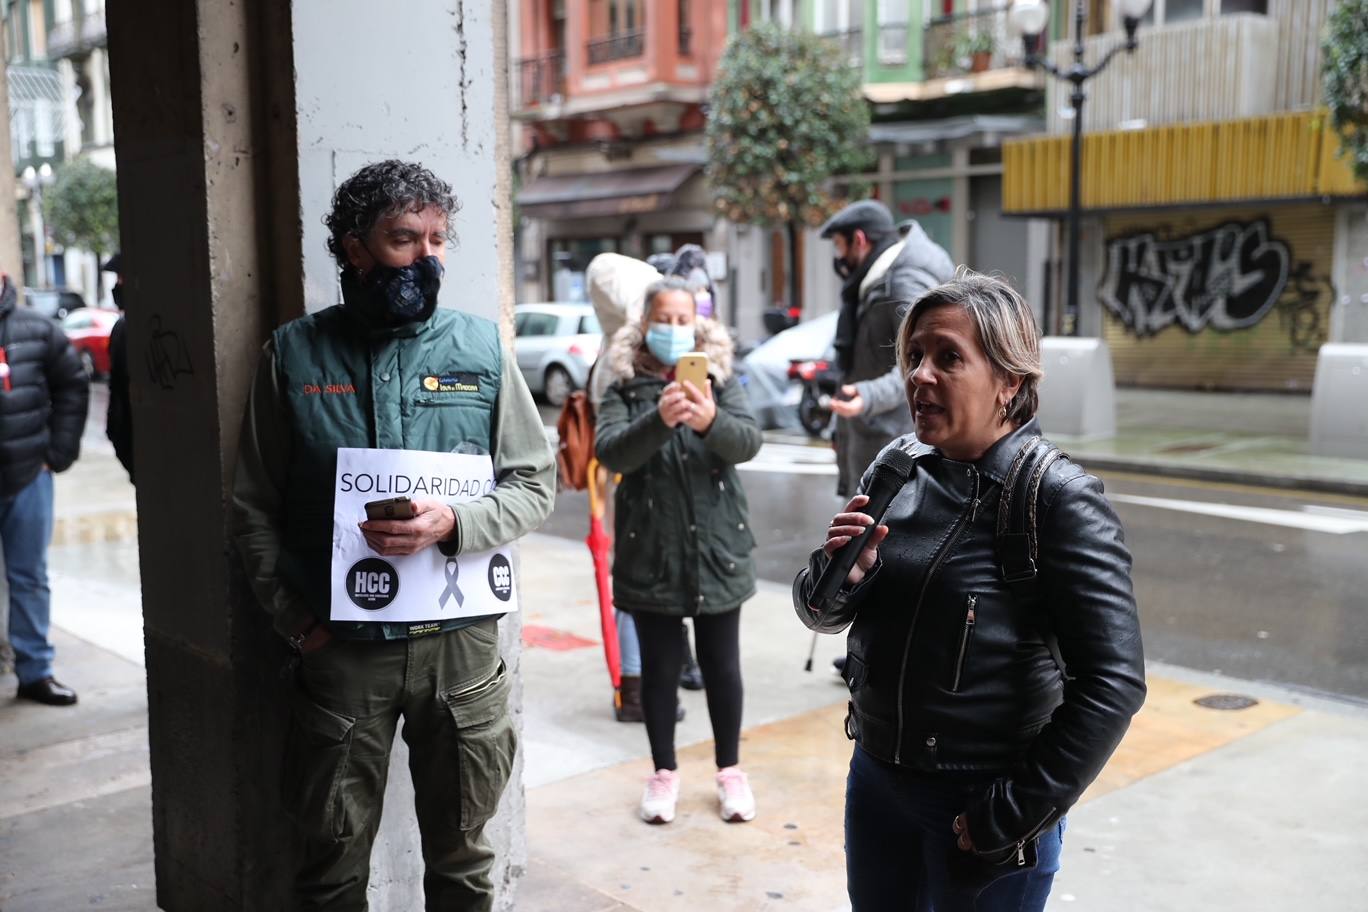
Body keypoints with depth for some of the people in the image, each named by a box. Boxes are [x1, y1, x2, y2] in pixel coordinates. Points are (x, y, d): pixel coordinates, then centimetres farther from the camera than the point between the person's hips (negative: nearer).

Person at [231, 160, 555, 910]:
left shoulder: (481, 348, 2)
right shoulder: (294, 354, 1)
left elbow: (535, 483, 3)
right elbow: (254, 508, 4)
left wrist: (454, 523, -15)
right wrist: (296, 617, -5)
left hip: (460, 643, 1)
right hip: (339, 646, 0)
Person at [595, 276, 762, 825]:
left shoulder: (720, 381, 2)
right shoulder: (625, 389, -1)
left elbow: (748, 441, -13)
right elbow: (609, 452, -16)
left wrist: (710, 421, -35)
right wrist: (660, 420, -34)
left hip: (717, 548, 1)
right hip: (651, 552, -1)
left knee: (722, 666, 10)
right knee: (659, 667, 9)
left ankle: (730, 769, 28)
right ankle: (664, 772, 27)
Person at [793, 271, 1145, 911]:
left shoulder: (1058, 498, -17)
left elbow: (1113, 682, -19)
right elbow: (820, 614, 6)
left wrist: (1013, 816, -17)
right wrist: (840, 575, -16)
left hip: (981, 807, -5)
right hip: (876, 776, 5)